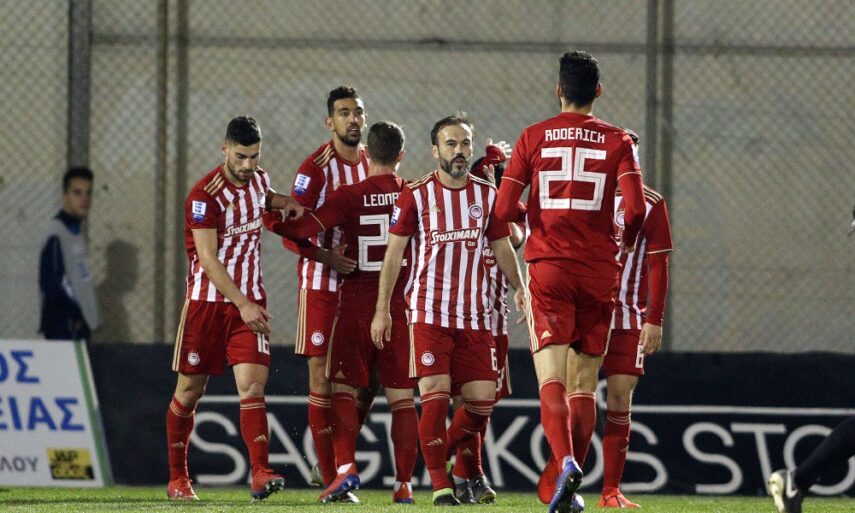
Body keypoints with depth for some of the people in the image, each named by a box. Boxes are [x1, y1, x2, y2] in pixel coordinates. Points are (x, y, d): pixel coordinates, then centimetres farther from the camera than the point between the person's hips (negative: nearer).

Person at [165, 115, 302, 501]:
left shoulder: (259, 180, 4)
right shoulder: (205, 195, -17)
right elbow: (208, 259, -21)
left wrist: (283, 202, 8)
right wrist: (242, 304, -28)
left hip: (249, 301, 4)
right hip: (207, 301, -4)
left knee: (252, 384, -12)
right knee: (189, 391, 6)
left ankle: (260, 475, -23)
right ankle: (177, 477, 21)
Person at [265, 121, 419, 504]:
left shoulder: (350, 196, -8)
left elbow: (303, 229, -13)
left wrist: (269, 219, 1)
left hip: (356, 303, -2)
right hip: (401, 305, 2)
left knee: (344, 389, 4)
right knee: (401, 396, 4)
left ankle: (345, 466, -13)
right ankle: (404, 483, 2)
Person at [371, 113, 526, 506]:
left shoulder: (487, 194, 8)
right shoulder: (416, 195, -1)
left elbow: (502, 246, 15)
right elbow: (394, 252, 1)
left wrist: (518, 287, -1)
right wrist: (382, 309, -2)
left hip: (474, 315, 4)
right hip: (428, 312, -4)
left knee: (482, 400, -2)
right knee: (435, 396, -11)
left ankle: (443, 452, 24)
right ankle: (440, 484, -3)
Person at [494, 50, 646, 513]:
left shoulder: (533, 138, 3)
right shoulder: (616, 141, 2)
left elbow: (503, 210, -2)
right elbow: (635, 207, -9)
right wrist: (626, 243, 13)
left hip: (548, 268, -1)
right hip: (598, 271, 1)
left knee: (551, 379, -9)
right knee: (585, 384, 10)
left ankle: (565, 463, -33)